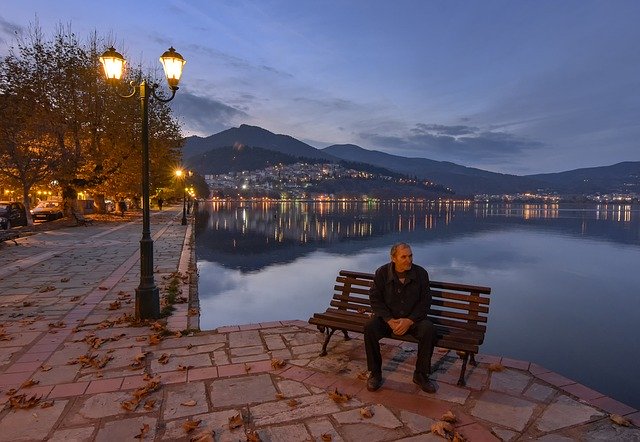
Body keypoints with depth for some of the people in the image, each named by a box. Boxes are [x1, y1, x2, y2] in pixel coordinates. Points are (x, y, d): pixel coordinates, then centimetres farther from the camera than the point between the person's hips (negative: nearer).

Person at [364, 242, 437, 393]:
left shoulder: (421, 273, -6)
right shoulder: (382, 273, -6)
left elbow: (425, 302, -4)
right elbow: (375, 299, -5)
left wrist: (409, 321, -18)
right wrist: (389, 320, -18)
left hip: (413, 318, 1)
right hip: (387, 317, 0)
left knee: (429, 330, -28)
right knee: (369, 327, -28)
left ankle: (421, 374, -8)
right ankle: (375, 373, -10)